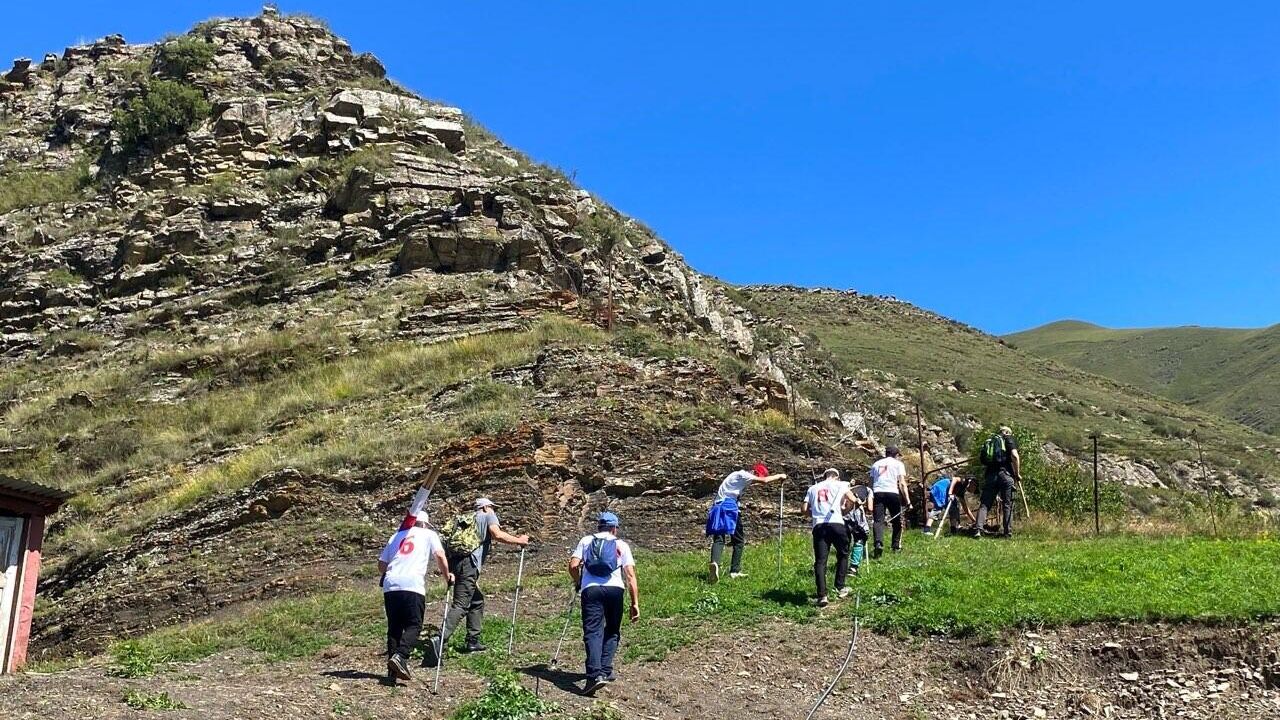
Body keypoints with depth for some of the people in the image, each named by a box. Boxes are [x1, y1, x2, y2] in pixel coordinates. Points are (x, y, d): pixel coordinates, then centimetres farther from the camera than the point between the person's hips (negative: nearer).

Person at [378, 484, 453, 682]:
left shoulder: (396, 536, 24)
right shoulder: (429, 534, 14)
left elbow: (381, 565, 21)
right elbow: (440, 555, -1)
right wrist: (447, 575, 12)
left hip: (390, 585, 4)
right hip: (413, 586, -4)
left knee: (394, 627, 10)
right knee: (413, 626, -2)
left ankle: (392, 669, 4)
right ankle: (400, 656, -26)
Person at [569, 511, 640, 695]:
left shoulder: (586, 541, 19)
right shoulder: (621, 545, 18)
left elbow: (573, 566, 5)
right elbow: (630, 574, 8)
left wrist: (578, 583, 24)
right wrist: (635, 603, 8)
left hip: (591, 589, -1)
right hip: (615, 588, 1)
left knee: (593, 632, -3)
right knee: (612, 631, 19)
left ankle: (595, 674, -18)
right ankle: (605, 671, 13)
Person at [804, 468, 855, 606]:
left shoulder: (813, 488, 20)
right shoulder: (839, 484, 13)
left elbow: (805, 509, 11)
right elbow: (852, 500, 2)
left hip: (819, 526, 2)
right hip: (836, 523, -2)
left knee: (820, 561, 0)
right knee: (843, 555, 21)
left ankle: (822, 595, -9)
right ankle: (840, 587, 21)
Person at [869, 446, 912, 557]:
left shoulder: (876, 464, 22)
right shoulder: (898, 464, 11)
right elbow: (902, 483, 1)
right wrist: (908, 501, -2)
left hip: (877, 492, 2)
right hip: (893, 492, -2)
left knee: (878, 520, -5)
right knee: (897, 521, 14)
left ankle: (878, 543, -27)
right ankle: (896, 546, 21)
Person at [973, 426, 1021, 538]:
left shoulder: (988, 440, 22)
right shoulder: (1009, 439, 9)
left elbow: (980, 457, 16)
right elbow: (1014, 455, -7)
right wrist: (1017, 473, 0)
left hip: (989, 475, 3)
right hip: (1005, 474, -3)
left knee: (985, 504, 1)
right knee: (1008, 505, 5)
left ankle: (977, 529, -13)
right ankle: (1007, 532, 5)